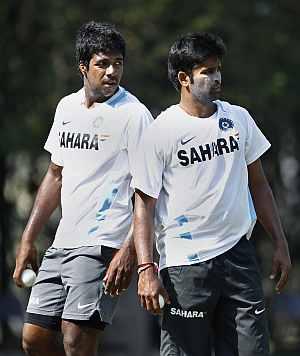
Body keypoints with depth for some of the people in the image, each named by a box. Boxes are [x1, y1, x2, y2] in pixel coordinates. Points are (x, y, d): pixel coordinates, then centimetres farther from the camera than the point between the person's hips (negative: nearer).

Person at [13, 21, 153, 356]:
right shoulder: (67, 108, 14)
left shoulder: (133, 114, -8)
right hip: (63, 241, 8)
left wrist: (129, 250, -21)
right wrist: (28, 239, 20)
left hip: (104, 244, -7)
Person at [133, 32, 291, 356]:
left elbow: (258, 185, 18)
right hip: (185, 265, -5)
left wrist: (279, 244, 13)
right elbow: (144, 205, -6)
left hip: (238, 254, 5)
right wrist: (146, 269, -15)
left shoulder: (238, 119, 8)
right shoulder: (160, 132, -7)